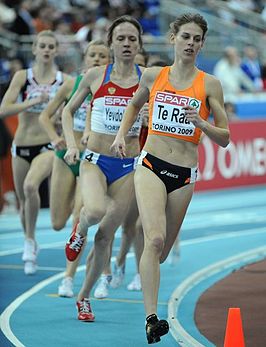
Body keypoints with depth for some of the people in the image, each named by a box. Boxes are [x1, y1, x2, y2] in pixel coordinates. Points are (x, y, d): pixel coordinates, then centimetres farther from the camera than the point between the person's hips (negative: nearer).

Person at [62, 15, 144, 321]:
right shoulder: (96, 76, 1)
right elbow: (68, 111, 11)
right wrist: (71, 144, -3)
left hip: (127, 165, 1)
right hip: (94, 160, -1)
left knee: (105, 236, 4)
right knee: (95, 210, -32)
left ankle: (84, 297, 23)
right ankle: (80, 230, 6)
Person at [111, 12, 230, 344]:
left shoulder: (209, 84, 1)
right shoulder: (153, 75, 5)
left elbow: (224, 139, 2)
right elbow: (134, 105, 28)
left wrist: (201, 123, -16)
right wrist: (121, 134, 13)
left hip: (184, 175, 1)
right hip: (151, 166, -1)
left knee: (163, 249, 9)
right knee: (155, 239, -21)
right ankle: (151, 319, -26)